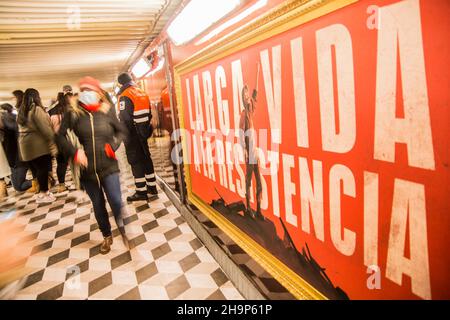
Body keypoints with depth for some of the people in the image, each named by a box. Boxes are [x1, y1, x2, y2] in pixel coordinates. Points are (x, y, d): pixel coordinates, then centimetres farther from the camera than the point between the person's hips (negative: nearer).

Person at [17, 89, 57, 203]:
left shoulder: (22, 111, 14)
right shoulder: (36, 109, -13)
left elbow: (23, 128, 15)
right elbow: (45, 128, -19)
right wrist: (52, 143, -18)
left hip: (26, 144, 8)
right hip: (39, 144, -8)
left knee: (38, 168, 13)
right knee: (43, 168, -1)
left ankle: (44, 190, 20)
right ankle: (43, 194, 4)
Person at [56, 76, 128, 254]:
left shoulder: (106, 112, -2)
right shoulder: (73, 114, -1)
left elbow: (121, 131, 9)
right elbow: (60, 136, 3)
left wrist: (113, 145, -7)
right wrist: (74, 152, -12)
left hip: (108, 167, -1)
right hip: (87, 170, 2)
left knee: (116, 202, -8)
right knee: (98, 206, 14)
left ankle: (123, 231, 20)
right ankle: (107, 237, 34)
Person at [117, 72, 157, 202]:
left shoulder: (124, 96, -13)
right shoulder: (142, 93, 10)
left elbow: (124, 119, -20)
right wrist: (145, 128, 17)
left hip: (132, 133, -7)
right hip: (143, 132, 7)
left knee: (136, 161, -1)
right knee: (146, 158, 15)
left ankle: (141, 192, 3)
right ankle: (152, 186, 23)